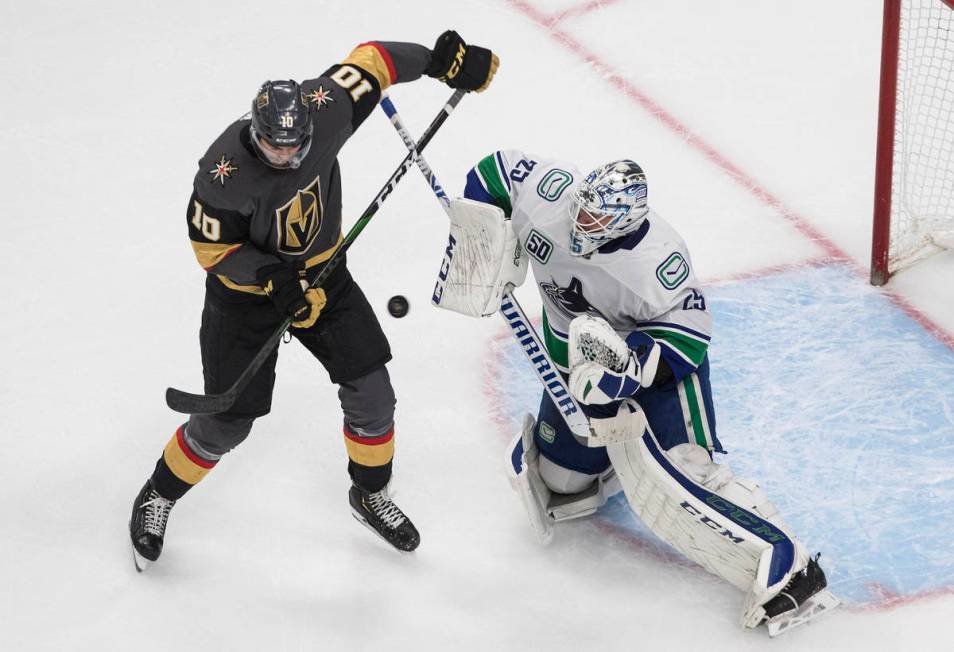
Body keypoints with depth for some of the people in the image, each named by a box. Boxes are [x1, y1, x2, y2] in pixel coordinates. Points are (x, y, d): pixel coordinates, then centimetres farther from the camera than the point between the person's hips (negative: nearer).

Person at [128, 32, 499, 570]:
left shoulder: (325, 112, -23)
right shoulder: (225, 172, -32)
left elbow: (370, 60, -8)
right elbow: (213, 248, -21)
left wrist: (443, 57, -9)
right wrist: (277, 281, -32)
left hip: (319, 272, 4)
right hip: (246, 288, -4)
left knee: (371, 390, 2)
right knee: (228, 420, -1)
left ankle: (371, 494, 29)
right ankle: (158, 497, 26)